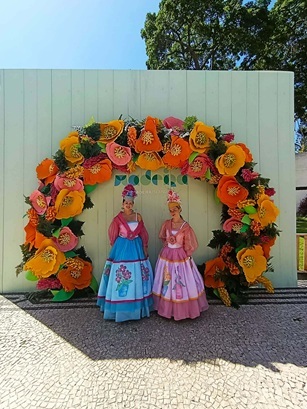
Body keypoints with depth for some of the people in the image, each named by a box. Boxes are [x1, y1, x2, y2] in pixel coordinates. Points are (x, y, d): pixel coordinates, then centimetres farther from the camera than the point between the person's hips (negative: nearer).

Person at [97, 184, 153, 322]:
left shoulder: (138, 216, 4)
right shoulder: (118, 218, -5)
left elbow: (143, 234, 7)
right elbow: (113, 235, 3)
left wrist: (145, 249, 6)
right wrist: (119, 246, 4)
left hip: (137, 248, 3)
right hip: (122, 249, -3)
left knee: (137, 275, 9)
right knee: (121, 275, 1)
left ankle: (137, 305, 27)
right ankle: (121, 307, 18)